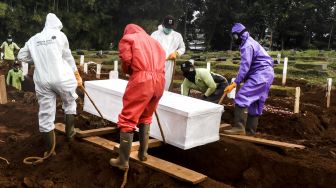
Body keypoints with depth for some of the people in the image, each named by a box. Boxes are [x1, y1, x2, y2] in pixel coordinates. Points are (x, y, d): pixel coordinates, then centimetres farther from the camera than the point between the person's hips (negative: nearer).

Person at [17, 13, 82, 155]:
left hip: (42, 81, 3)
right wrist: (77, 75, 17)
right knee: (69, 103, 25)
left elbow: (21, 56, 17)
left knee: (46, 115, 8)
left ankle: (50, 150, 15)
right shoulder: (59, 35, 3)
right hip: (61, 78, -2)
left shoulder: (33, 39, 12)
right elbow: (68, 57, 7)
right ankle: (69, 133, 30)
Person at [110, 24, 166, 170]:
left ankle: (123, 161, 2)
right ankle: (143, 153, 28)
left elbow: (126, 61, -1)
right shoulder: (153, 41, 30)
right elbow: (162, 58, 19)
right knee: (145, 117, 23)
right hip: (159, 81, 6)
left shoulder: (127, 38, 14)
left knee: (128, 120, 0)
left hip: (141, 80, -6)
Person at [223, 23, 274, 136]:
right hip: (266, 74, 11)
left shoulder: (247, 46, -13)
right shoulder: (250, 43, 21)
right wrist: (245, 79, 12)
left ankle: (239, 127, -21)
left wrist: (235, 83, -25)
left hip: (260, 74, -11)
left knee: (241, 97, -17)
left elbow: (245, 66, -22)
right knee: (256, 103, 11)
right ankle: (250, 130, 16)